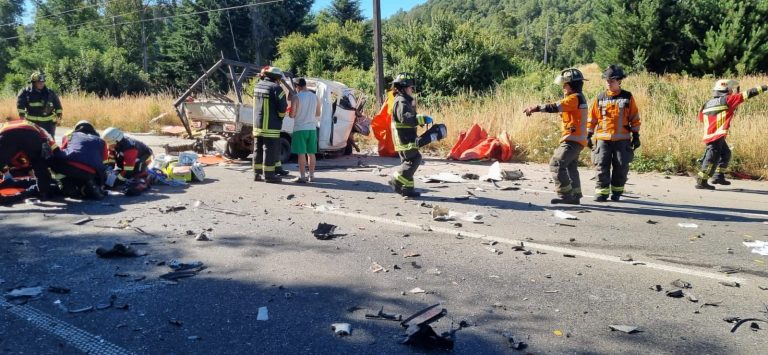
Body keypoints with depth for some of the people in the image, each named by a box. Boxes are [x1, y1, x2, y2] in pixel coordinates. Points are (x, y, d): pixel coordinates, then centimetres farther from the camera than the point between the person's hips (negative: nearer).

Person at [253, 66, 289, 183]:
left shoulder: (258, 86, 11)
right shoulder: (276, 88, -14)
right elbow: (282, 108, -13)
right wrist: (281, 116, 6)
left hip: (257, 125, 8)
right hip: (271, 126, -8)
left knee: (258, 149, 14)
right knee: (270, 150, -2)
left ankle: (257, 173, 19)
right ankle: (269, 175, 1)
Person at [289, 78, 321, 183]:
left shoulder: (296, 97, -10)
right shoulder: (315, 97, 6)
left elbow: (292, 114, -12)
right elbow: (318, 114, 12)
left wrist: (298, 113, 9)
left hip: (300, 128, -5)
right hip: (312, 128, 5)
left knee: (301, 153, -2)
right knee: (311, 153, 10)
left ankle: (302, 176, -2)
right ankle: (311, 175, 14)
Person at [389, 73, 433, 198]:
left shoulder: (405, 101, 18)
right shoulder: (401, 102, -15)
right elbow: (405, 118, -30)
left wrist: (421, 120, 13)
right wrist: (422, 119, -30)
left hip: (406, 138, 11)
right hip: (404, 138, -11)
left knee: (408, 161, 12)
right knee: (414, 159, -10)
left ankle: (408, 188, 16)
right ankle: (396, 181, -6)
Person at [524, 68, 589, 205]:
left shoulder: (575, 97, -13)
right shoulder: (577, 98, 20)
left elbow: (555, 107, -23)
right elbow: (559, 108, 17)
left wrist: (536, 108, -19)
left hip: (572, 140, -11)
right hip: (576, 140, 11)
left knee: (556, 164, -14)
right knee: (571, 168, 17)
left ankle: (565, 195, -13)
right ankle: (575, 196, 24)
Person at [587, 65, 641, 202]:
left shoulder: (627, 97, 3)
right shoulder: (600, 98, 7)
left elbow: (635, 118, 6)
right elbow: (592, 118, 10)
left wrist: (636, 136, 3)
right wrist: (588, 136, 7)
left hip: (622, 139, -1)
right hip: (603, 139, 1)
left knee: (621, 167, 3)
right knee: (602, 166, -4)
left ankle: (616, 192, 18)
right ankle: (602, 192, 4)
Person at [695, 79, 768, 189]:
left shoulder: (708, 103, 15)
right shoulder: (728, 100, -2)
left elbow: (701, 117, 20)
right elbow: (747, 94, 0)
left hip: (709, 134, 8)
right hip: (717, 136, -8)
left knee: (726, 154, 22)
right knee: (712, 158, -7)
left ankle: (718, 176, 23)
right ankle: (701, 182, -9)